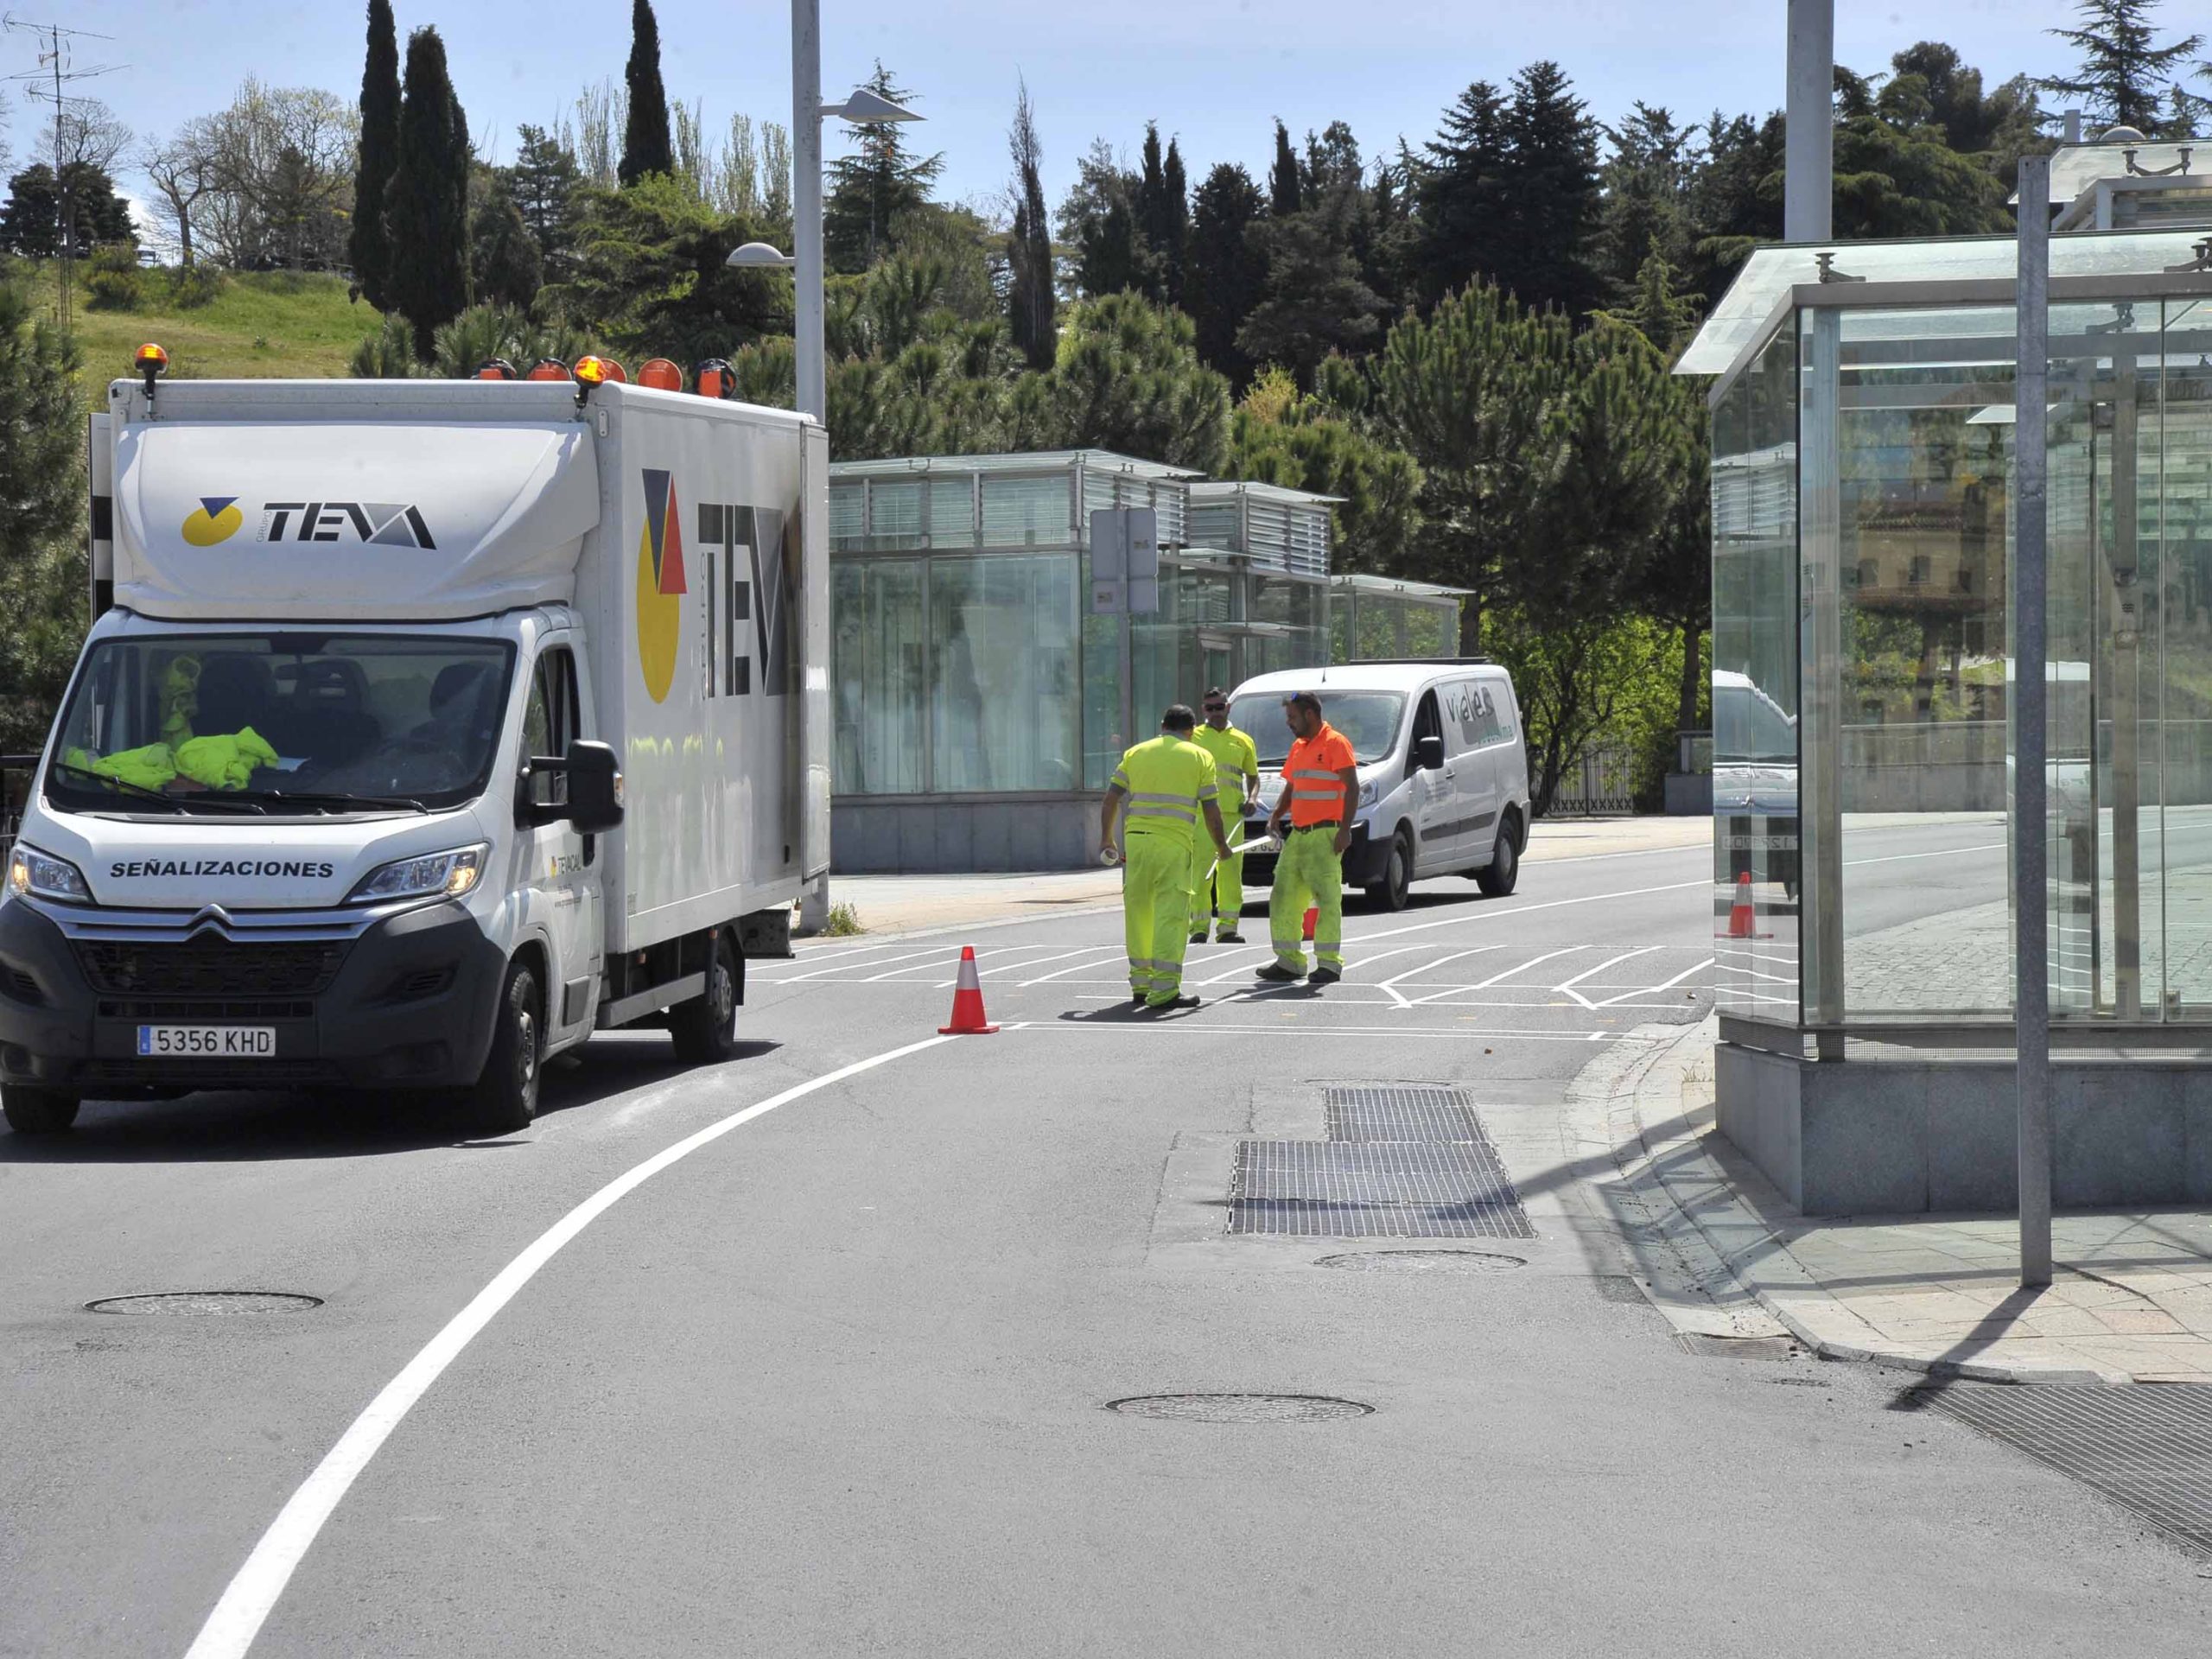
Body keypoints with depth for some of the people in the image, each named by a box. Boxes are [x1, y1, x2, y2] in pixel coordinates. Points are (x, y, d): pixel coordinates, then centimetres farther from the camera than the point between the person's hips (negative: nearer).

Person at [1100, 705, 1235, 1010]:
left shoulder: (1136, 753, 15)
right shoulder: (1200, 757, 7)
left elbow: (1111, 799, 11)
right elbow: (1210, 810, 4)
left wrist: (1106, 838, 21)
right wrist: (1221, 845, 17)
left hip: (1136, 839, 3)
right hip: (1175, 843, -3)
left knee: (1138, 912, 14)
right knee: (1171, 916, -4)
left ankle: (1140, 983, 21)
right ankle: (1163, 989, -9)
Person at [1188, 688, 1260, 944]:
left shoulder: (1242, 741, 14)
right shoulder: (1193, 738, 9)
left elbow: (1253, 776, 22)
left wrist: (1252, 798, 3)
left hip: (1232, 814, 2)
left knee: (1231, 871, 0)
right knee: (1200, 871, -7)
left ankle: (1228, 927, 5)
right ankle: (1199, 927, -5)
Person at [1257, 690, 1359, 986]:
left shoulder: (1336, 743, -7)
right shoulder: (1298, 748, 19)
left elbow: (1352, 788, -12)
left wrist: (1345, 829, -19)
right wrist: (1276, 815, 8)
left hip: (1325, 834, -9)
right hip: (1297, 834, 9)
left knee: (1327, 897, -8)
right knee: (1284, 897, 7)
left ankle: (1329, 963, -5)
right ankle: (1289, 961, 13)